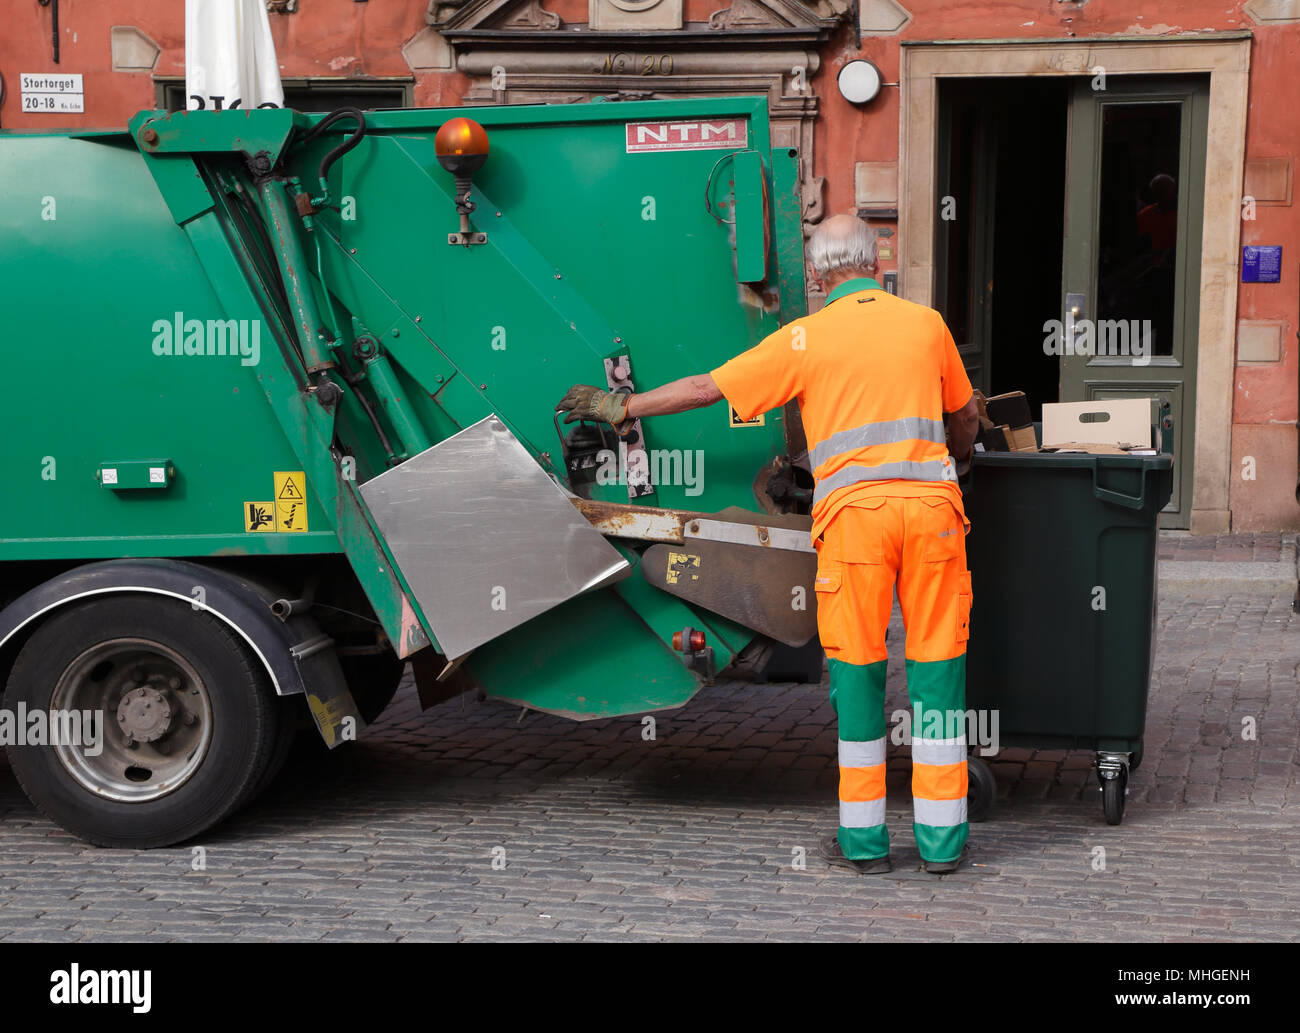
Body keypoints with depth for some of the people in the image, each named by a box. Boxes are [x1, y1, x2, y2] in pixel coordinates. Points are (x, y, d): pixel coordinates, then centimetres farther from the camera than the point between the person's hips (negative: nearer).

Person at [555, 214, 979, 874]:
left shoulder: (807, 338, 6)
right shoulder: (927, 324, 14)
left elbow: (708, 388, 11)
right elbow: (965, 417, 27)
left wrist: (619, 407, 23)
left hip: (853, 510, -2)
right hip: (932, 503, 2)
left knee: (856, 669, 6)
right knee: (936, 665, 7)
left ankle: (864, 838, 12)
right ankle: (942, 839, 10)